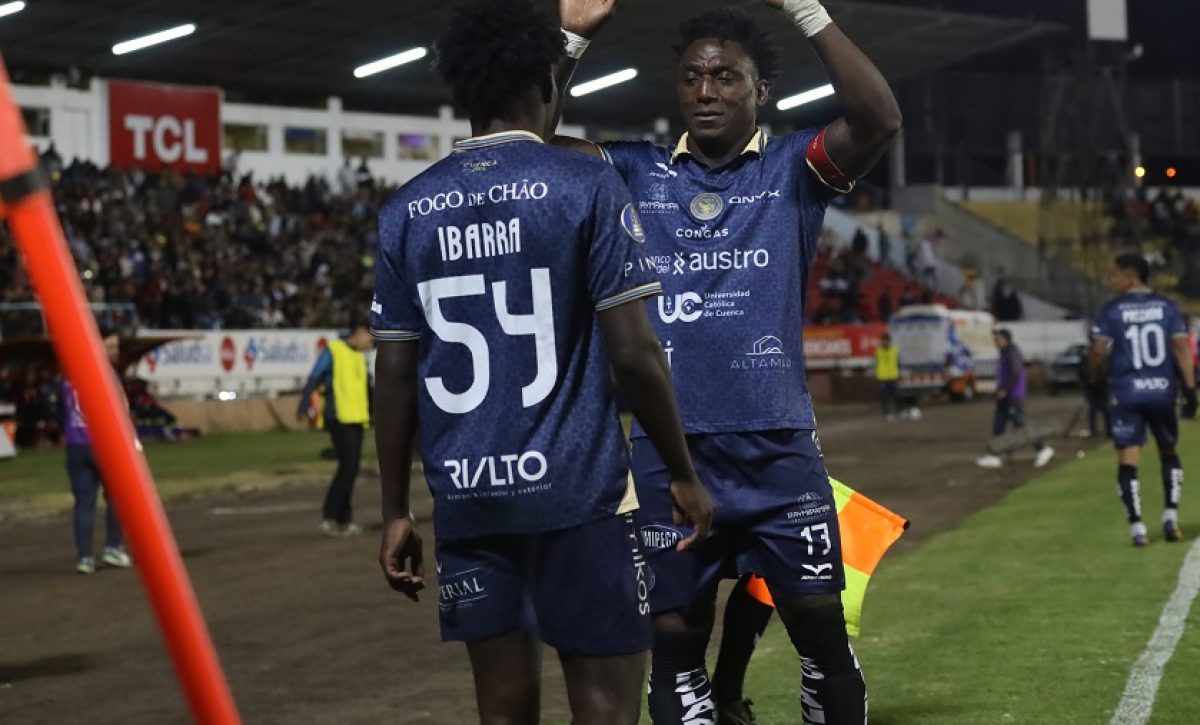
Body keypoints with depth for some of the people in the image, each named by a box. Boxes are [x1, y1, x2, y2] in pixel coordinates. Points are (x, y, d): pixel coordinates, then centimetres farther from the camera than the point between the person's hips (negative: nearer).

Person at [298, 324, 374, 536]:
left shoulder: (360, 358, 17)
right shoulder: (333, 351, -5)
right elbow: (313, 380, -13)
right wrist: (304, 408, -24)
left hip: (356, 420, 8)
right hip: (339, 418, -8)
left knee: (351, 469, 7)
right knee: (348, 466, -15)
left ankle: (344, 520, 12)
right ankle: (329, 517, -11)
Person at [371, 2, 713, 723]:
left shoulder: (408, 209, 8)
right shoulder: (588, 187, -4)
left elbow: (395, 376, 8)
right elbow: (633, 353, -8)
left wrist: (396, 513, 14)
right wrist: (686, 474, 2)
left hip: (467, 500, 4)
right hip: (576, 492, -4)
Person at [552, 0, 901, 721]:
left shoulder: (793, 168, 3)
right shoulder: (639, 172, 9)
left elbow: (880, 121, -14)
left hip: (778, 449, -1)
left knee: (822, 629, 4)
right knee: (675, 639, 8)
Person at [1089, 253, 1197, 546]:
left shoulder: (1111, 310, -2)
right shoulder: (1166, 307, 5)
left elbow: (1099, 351, -9)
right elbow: (1182, 347, -2)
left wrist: (1095, 378, 9)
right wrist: (1190, 388, -3)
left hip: (1127, 392, -2)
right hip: (1162, 389, 3)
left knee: (1128, 461, 1)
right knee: (1168, 451, 20)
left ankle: (1137, 527, -4)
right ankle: (1171, 515, 8)